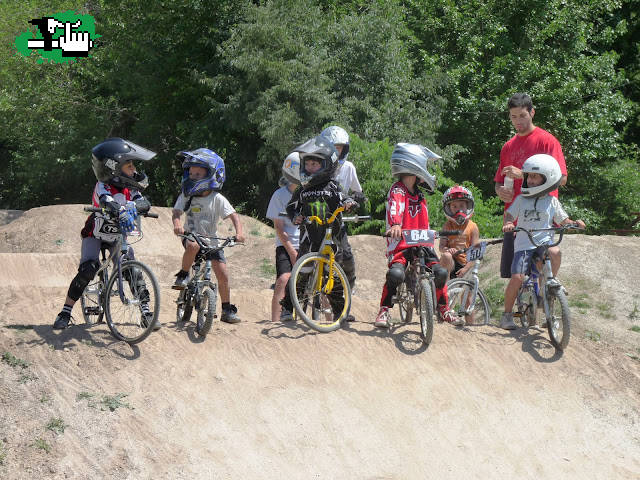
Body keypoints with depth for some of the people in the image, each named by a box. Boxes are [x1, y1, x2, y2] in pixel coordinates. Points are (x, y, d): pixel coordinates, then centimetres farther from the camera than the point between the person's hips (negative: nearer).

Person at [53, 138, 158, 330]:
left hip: (117, 236, 4)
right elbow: (106, 201, -46)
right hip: (95, 235, -4)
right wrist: (122, 212, -66)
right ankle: (65, 312, -11)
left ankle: (146, 311, 0)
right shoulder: (103, 186, -25)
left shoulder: (129, 188, -10)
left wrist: (133, 206, -47)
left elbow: (145, 203, -24)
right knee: (88, 269, -22)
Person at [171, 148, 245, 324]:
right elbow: (176, 212, -16)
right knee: (193, 245, -38)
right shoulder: (186, 196, -6)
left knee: (222, 274, -9)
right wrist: (177, 223, -40)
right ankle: (183, 276, -15)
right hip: (192, 236, -1)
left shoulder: (217, 199, -8)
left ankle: (227, 310, 6)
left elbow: (233, 215, -12)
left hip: (211, 239, 1)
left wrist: (239, 232, -31)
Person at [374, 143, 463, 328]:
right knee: (396, 274, -30)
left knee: (440, 272, -11)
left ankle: (443, 308, 12)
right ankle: (384, 310, -7)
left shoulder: (419, 196, 18)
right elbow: (395, 209, -28)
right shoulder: (397, 190, -7)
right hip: (400, 243, -6)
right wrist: (395, 226, -47)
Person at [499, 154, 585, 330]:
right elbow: (509, 215, 8)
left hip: (544, 241, 0)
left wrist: (575, 223, -9)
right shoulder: (521, 199, 9)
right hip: (523, 244, 0)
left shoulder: (552, 201, 8)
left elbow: (563, 221, 11)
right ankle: (507, 314, -2)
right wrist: (508, 223, -15)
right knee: (517, 277, -18)